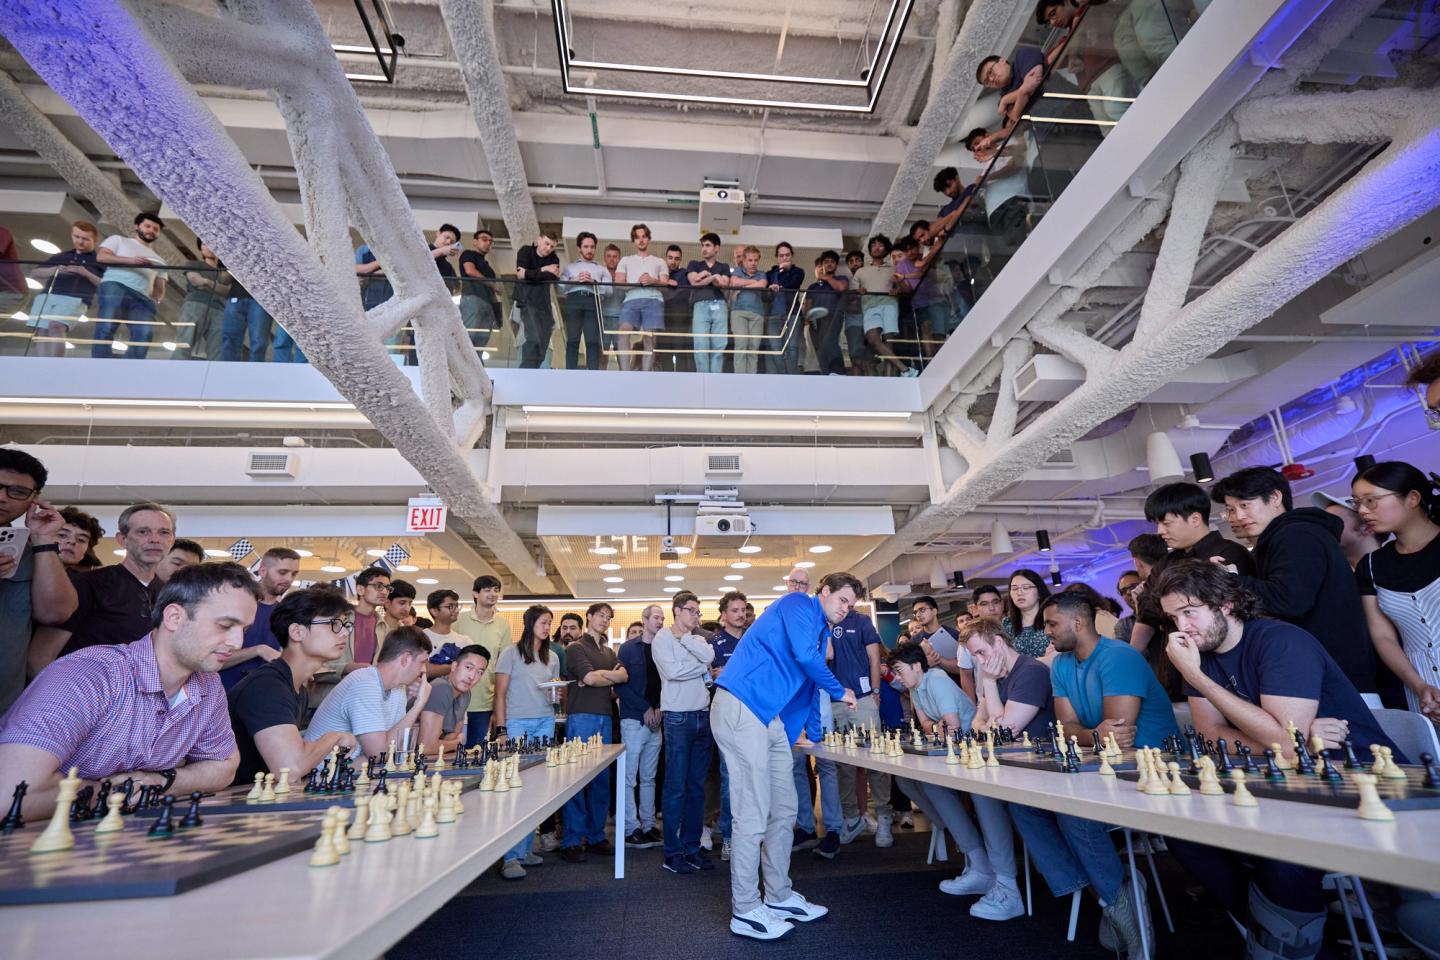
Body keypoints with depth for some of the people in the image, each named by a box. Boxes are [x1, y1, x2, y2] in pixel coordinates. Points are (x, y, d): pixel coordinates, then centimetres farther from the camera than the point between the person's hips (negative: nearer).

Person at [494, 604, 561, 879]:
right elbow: (500, 693, -2)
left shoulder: (552, 658, 14)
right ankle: (511, 857, -3)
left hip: (545, 722, 5)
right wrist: (501, 730, -9)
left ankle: (526, 849, 13)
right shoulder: (511, 653, 0)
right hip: (517, 723, -4)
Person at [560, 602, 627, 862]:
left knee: (602, 779, 9)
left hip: (604, 717, 7)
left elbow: (624, 675, 6)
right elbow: (590, 678, -13)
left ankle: (595, 835, 20)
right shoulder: (576, 648, -1)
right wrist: (611, 677, 3)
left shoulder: (609, 652, 20)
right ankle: (571, 841, 4)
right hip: (581, 716, -6)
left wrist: (598, 676, -9)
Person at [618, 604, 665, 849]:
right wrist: (645, 709, -13)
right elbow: (620, 685, -9)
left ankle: (649, 826, 20)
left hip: (655, 721, 5)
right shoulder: (628, 648, -3)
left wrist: (659, 709, -6)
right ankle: (631, 829, 9)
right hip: (633, 720, -5)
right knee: (630, 777, 1)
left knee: (649, 778, 12)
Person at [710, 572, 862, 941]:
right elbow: (804, 656, -19)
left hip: (770, 717, 10)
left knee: (784, 810, 14)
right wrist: (841, 692, -2)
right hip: (741, 708, -10)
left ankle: (779, 897, 28)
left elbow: (808, 687, 31)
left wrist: (814, 735, 34)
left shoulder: (821, 632, 23)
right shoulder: (799, 603, -4)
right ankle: (745, 911, 10)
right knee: (753, 815, -4)